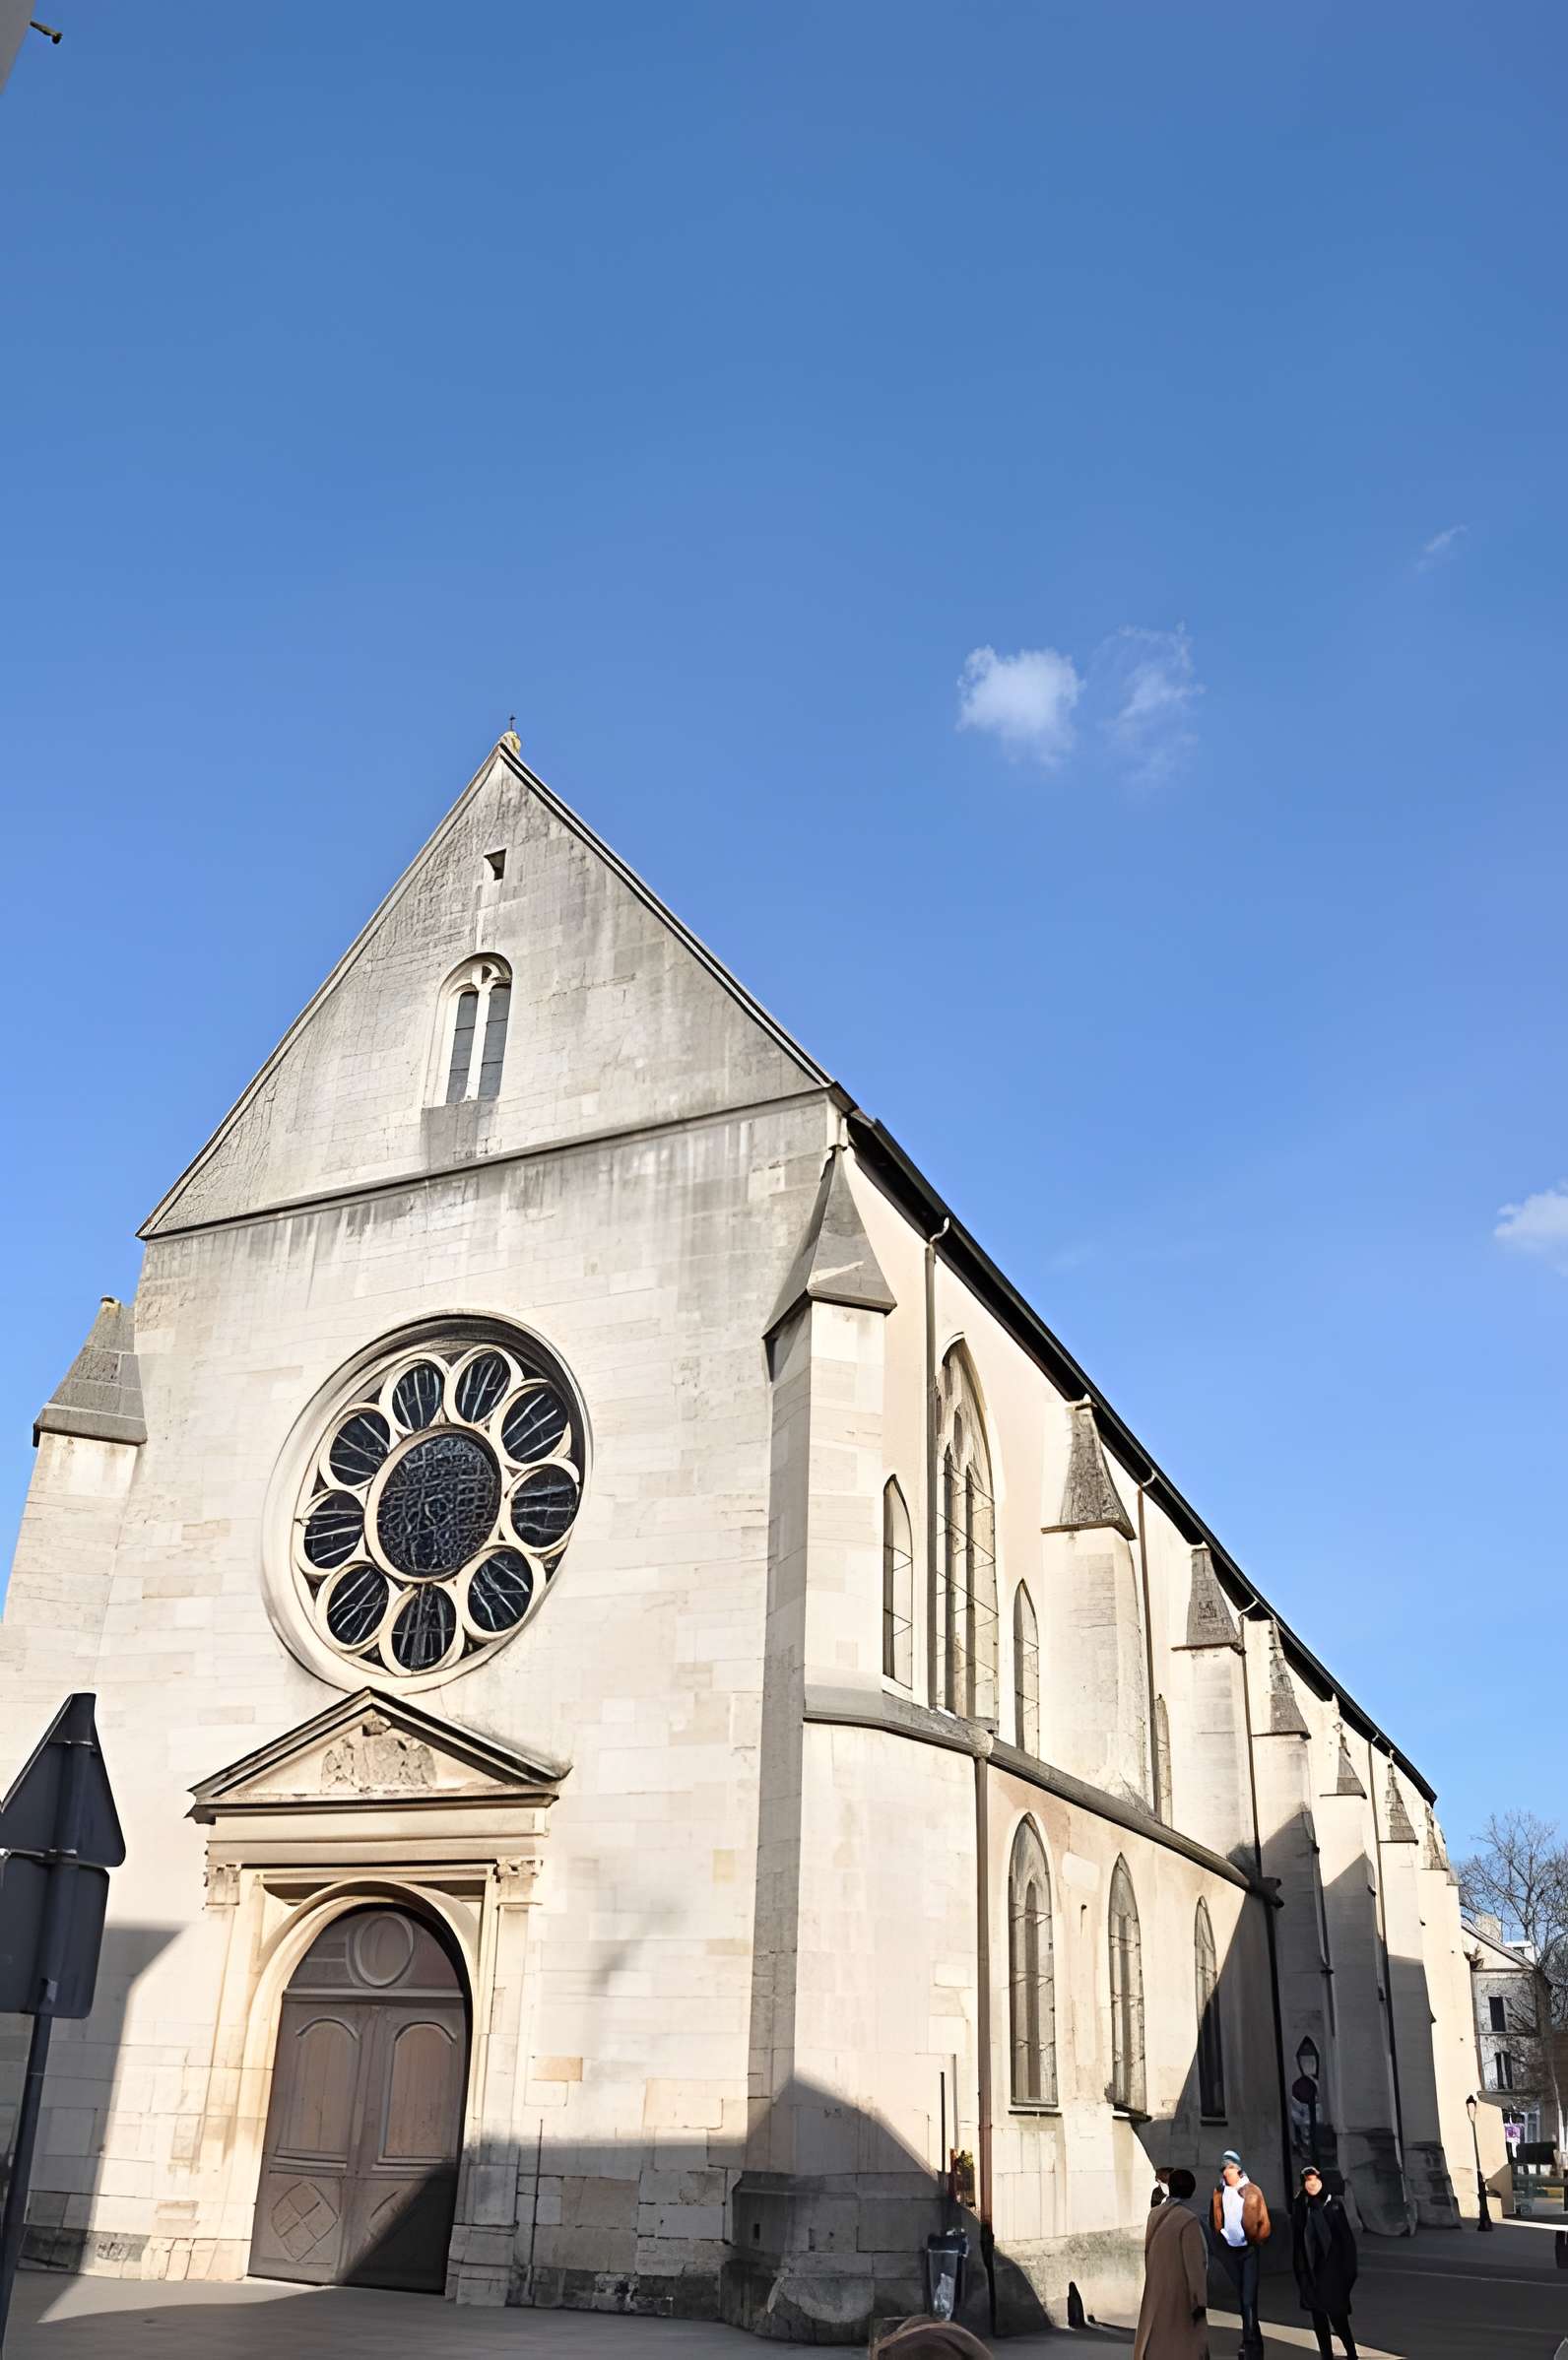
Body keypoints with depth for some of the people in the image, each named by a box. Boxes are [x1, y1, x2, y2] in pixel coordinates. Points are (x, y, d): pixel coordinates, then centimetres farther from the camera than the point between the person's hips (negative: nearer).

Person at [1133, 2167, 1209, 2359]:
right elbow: (1194, 2263, -19)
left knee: (1154, 2344, 15)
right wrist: (1200, 2301, -13)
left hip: (1155, 2292, 6)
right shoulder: (1189, 2221, -20)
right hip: (1181, 2294, -6)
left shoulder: (1154, 2215, -1)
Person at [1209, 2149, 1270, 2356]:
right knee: (1241, 2294, 12)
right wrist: (1218, 2241, 3)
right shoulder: (1219, 2192, 4)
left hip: (1248, 2248, -4)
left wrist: (1257, 2240, -10)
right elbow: (1214, 2221, 10)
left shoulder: (1252, 2191, -5)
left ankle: (1250, 2341, -8)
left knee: (1248, 2296, -9)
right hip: (1229, 2249, 4)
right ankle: (1253, 2338, 25)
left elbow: (1264, 2222, -3)